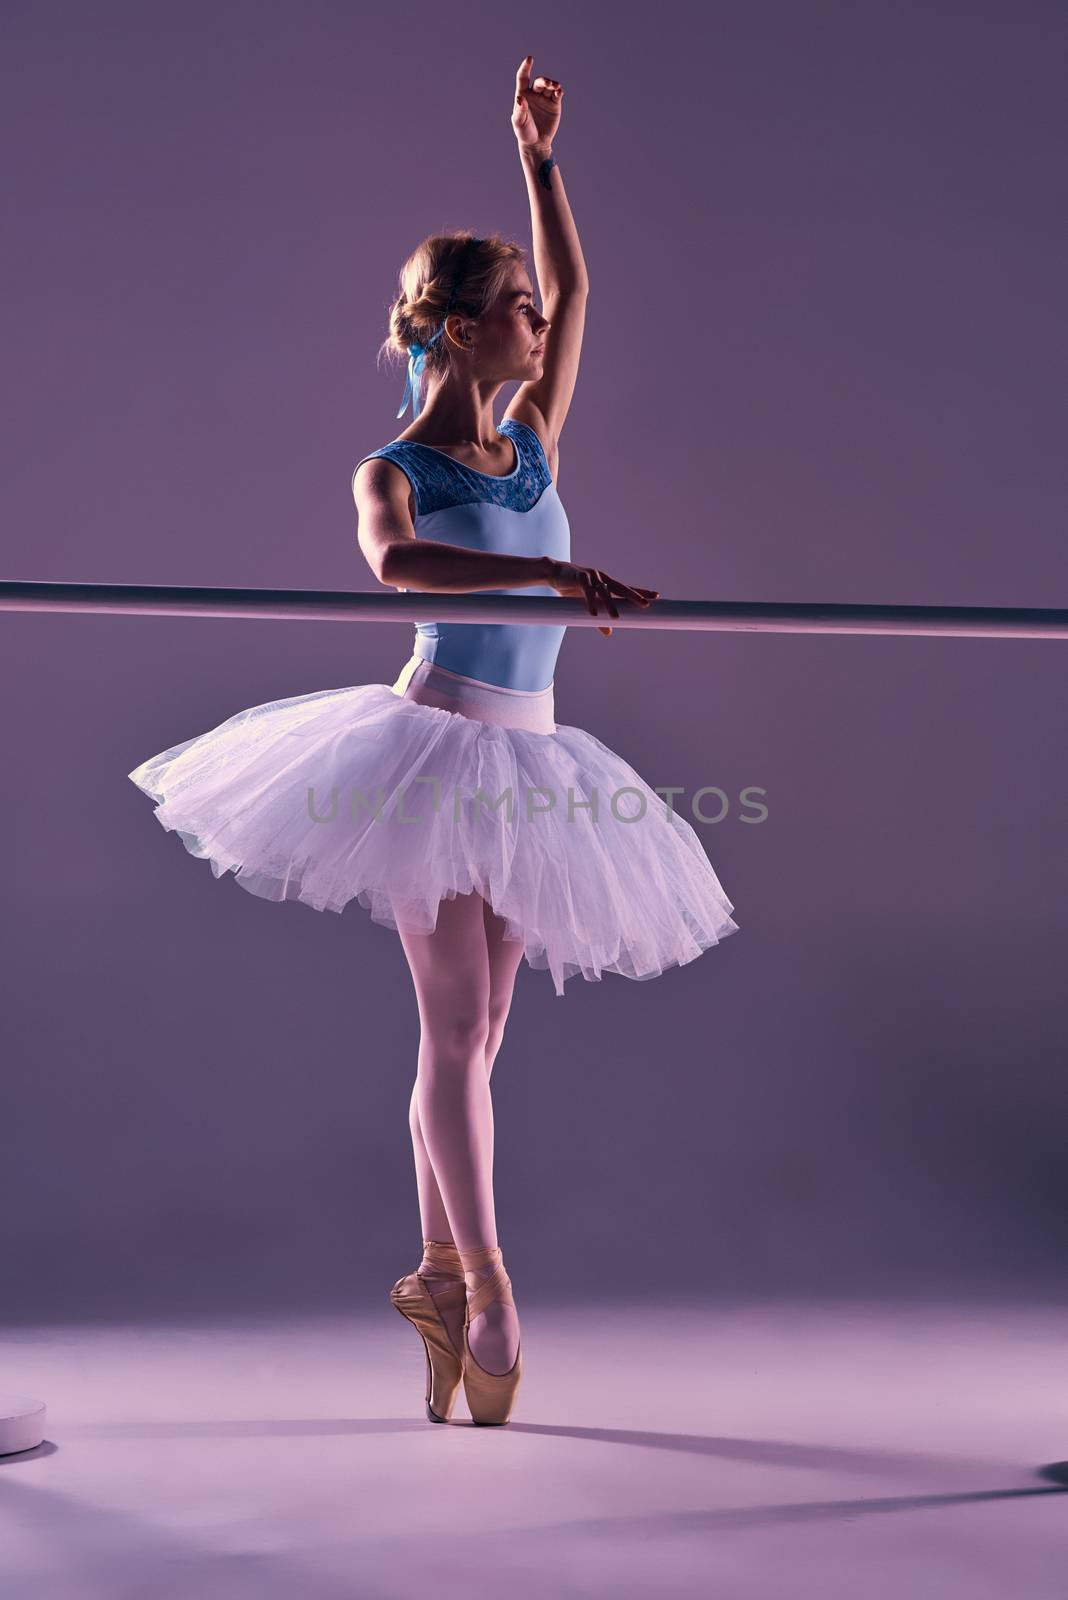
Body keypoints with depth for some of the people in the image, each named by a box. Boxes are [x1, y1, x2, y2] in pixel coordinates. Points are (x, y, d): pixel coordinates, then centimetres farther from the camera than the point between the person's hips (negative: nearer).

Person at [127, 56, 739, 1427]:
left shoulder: (534, 442, 13)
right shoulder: (391, 470, -4)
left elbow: (574, 288, 16)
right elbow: (393, 560, -27)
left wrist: (538, 158, 12)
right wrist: (550, 571, -34)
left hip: (525, 762, 6)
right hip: (436, 742, -6)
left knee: (473, 1031, 8)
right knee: (456, 1025, -4)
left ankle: (438, 1274, 16)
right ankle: (482, 1285, 3)